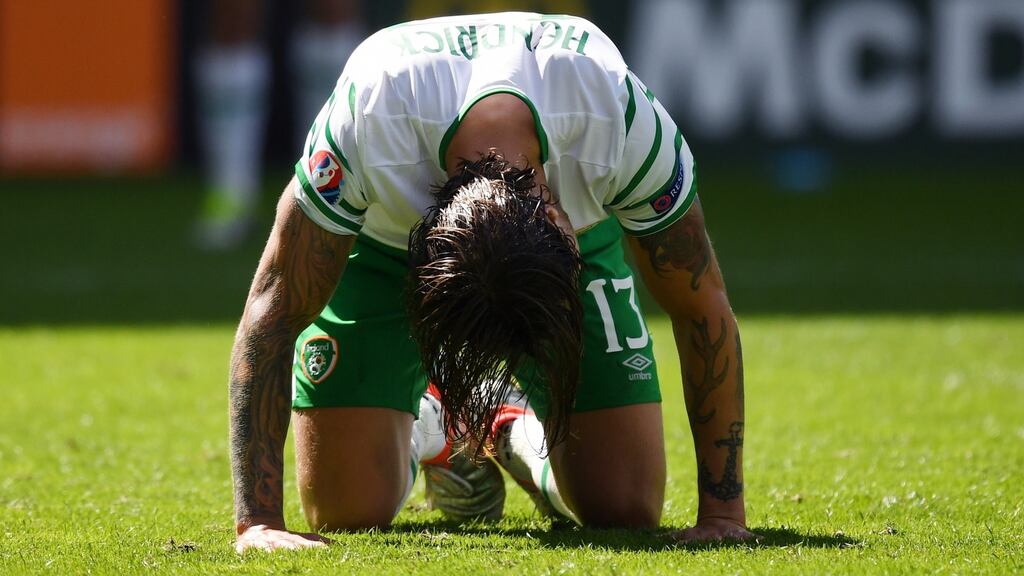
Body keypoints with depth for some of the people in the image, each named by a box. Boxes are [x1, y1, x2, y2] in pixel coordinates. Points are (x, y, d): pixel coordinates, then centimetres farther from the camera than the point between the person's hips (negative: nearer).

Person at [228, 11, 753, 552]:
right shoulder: (362, 127, -44)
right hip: (382, 246, -1)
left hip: (579, 239, 1)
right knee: (346, 511, -14)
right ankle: (422, 432, 22)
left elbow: (703, 309, -26)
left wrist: (722, 511, -27)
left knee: (626, 509, -12)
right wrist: (257, 522, -39)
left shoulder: (628, 125, -41)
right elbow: (274, 309, -35)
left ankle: (520, 433, 23)